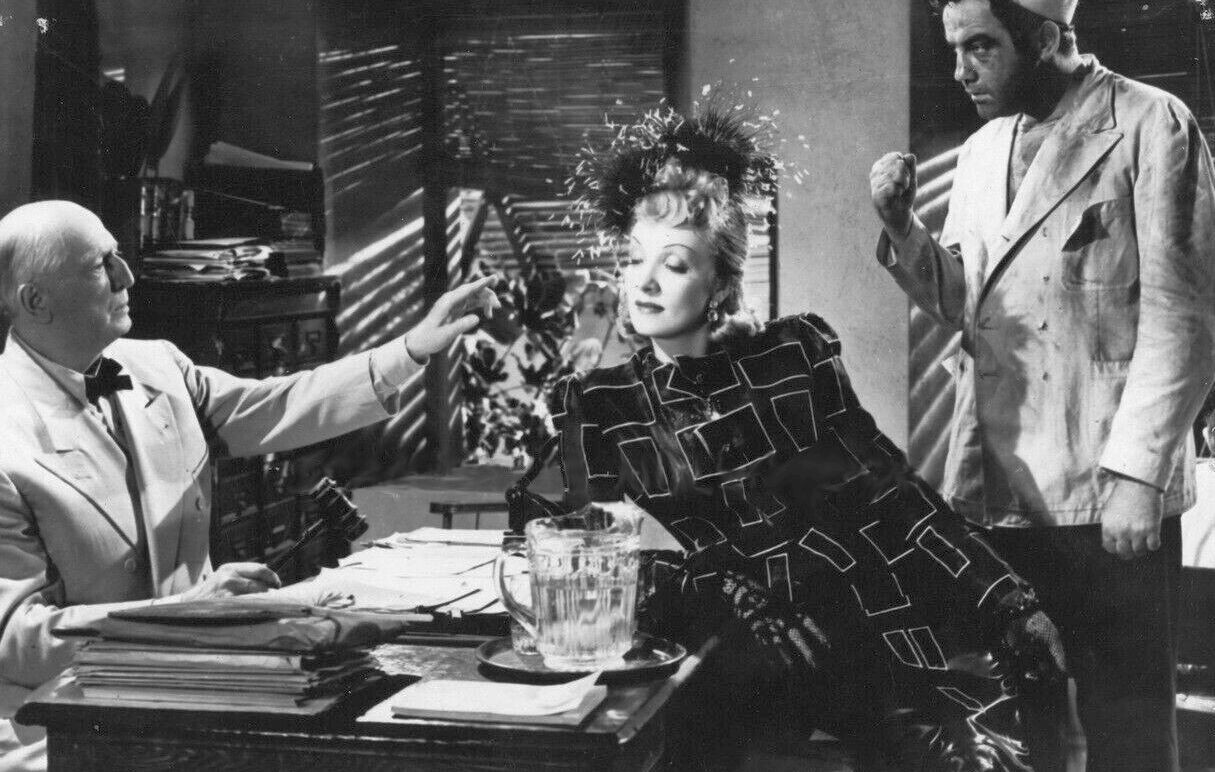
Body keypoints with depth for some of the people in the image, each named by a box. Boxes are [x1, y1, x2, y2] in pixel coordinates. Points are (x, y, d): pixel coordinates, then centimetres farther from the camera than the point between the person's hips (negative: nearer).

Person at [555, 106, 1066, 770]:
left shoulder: (796, 354, 11)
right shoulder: (593, 404, 9)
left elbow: (890, 490, 9)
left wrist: (1006, 600, 1)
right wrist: (745, 606, -14)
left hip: (882, 617, 2)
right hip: (733, 653, -2)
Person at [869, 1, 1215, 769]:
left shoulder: (1152, 127, -6)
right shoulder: (981, 150, 13)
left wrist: (1137, 470, -16)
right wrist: (901, 224, -3)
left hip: (1108, 489, -5)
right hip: (995, 486, 6)